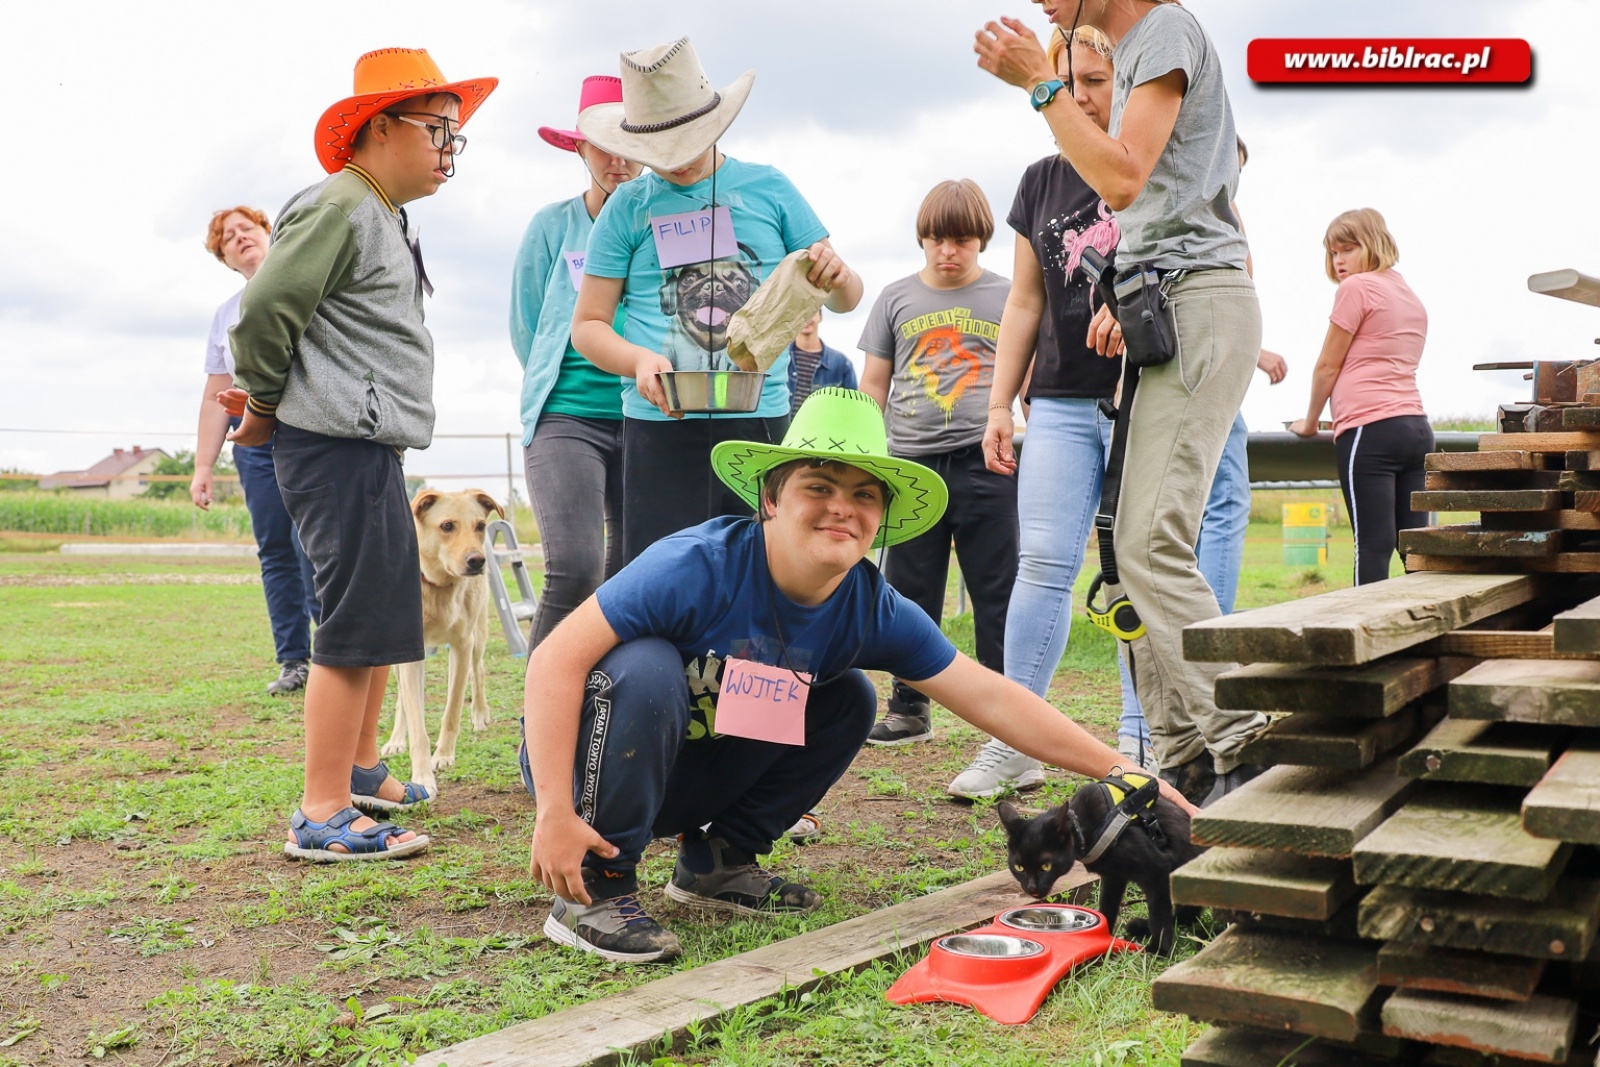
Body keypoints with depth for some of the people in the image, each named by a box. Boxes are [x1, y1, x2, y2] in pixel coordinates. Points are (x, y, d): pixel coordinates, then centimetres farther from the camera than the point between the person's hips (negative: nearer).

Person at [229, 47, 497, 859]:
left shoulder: (386, 220, 20)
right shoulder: (339, 209, -13)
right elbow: (263, 311, -19)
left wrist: (276, 409, 17)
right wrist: (265, 407, -5)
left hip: (370, 445, 10)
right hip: (335, 446, -10)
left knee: (388, 612, 18)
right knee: (358, 622, -10)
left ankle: (360, 769, 33)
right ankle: (322, 815, -3)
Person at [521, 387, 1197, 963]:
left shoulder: (875, 613, -12)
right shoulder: (700, 567, -30)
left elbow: (994, 701, -10)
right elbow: (557, 659, -30)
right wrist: (556, 814, -35)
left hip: (688, 778, 5)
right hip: (589, 760, -5)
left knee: (850, 700, -5)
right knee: (647, 666, -34)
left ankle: (716, 862, 8)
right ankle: (593, 891, -18)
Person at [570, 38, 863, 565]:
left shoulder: (768, 188, 9)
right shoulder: (628, 206, 6)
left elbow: (846, 298, 13)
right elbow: (588, 325, 7)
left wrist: (837, 277, -11)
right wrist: (639, 361, -14)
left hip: (762, 420, 1)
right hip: (661, 425, -1)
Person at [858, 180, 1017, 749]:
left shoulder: (1008, 298, 7)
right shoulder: (896, 298, 10)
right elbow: (873, 384, 13)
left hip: (984, 463, -2)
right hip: (911, 463, 2)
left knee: (997, 594, 1)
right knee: (909, 593, 8)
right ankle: (909, 708, 19)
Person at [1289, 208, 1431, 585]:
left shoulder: (1357, 287, -2)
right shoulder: (1410, 296, 22)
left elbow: (1328, 366, 2)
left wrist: (1309, 423, 15)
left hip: (1371, 429, -8)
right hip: (1416, 426, 8)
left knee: (1373, 546, -13)